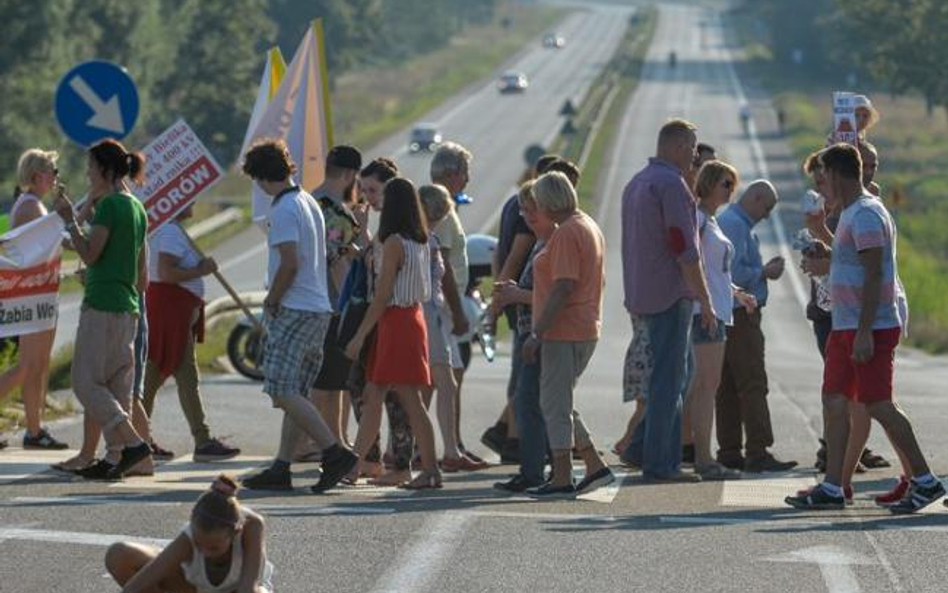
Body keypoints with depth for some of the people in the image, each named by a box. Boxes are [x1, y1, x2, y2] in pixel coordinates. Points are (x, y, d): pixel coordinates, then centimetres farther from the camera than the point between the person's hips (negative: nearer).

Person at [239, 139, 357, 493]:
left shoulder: (284, 210, -12)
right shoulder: (310, 204, 17)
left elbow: (290, 263, -20)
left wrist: (270, 302, -8)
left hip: (294, 311, -10)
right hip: (319, 308, 10)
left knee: (283, 392, -12)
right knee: (295, 394, 9)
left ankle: (334, 451, -20)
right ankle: (281, 468, 10)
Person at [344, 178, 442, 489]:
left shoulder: (394, 243, -14)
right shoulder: (420, 242, 10)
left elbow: (383, 295, -16)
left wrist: (360, 335, -12)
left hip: (396, 321, -9)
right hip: (413, 315, 9)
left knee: (410, 399, -6)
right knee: (372, 395, 11)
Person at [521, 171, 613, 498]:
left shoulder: (567, 233, -15)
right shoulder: (589, 227, 16)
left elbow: (563, 288, -22)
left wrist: (537, 333, -21)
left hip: (563, 332, -10)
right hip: (586, 328, 10)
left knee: (555, 404, -4)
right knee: (560, 404, 16)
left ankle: (562, 479, -2)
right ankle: (595, 467, 14)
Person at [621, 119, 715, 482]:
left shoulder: (636, 183, 17)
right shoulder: (672, 184, -14)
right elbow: (685, 251, -18)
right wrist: (706, 302, -14)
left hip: (640, 298, 9)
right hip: (670, 295, -9)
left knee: (671, 379, 15)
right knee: (668, 380, -5)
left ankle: (641, 449, 13)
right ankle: (658, 464, -4)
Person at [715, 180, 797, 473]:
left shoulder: (732, 222, 20)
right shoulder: (735, 225, -14)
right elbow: (735, 273, -22)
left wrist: (764, 269, 11)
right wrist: (765, 273, -8)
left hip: (730, 314, 11)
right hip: (740, 314, -11)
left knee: (728, 387, 9)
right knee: (753, 384, -12)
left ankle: (730, 451, 11)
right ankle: (757, 453, -15)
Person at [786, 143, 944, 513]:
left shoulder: (866, 215, -16)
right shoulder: (852, 214, 17)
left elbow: (874, 274, -22)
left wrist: (864, 332, -25)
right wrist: (828, 254, 22)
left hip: (873, 327, -10)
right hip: (846, 326, 10)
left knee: (877, 405, -9)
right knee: (834, 401, 6)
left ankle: (925, 482, -2)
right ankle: (832, 488, 6)